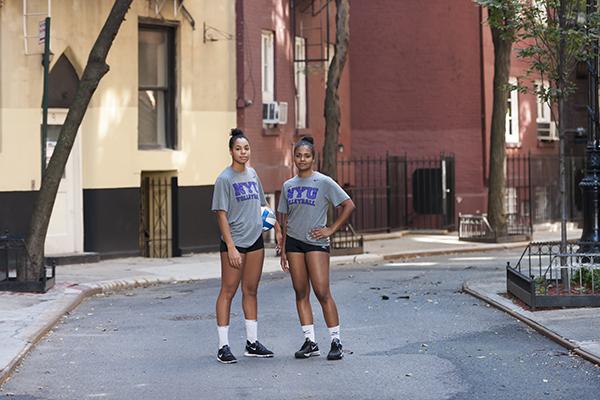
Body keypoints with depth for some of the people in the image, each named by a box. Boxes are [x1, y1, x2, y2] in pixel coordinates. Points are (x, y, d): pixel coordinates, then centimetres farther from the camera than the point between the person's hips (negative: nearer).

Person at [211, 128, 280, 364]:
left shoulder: (252, 174, 11)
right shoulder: (225, 179, -9)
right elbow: (221, 215, -13)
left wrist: (276, 227, 14)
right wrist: (230, 247, -19)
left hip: (255, 239, 7)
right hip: (234, 242, -6)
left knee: (251, 291, 12)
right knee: (228, 292, -2)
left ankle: (252, 342, 20)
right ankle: (223, 347, 1)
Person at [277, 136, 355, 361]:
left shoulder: (324, 182, -4)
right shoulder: (288, 186, 10)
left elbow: (349, 206, -5)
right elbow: (285, 220, 14)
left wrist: (331, 230, -8)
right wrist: (283, 250, 11)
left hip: (315, 242, -5)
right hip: (294, 242, 5)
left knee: (322, 293, -10)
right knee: (301, 293, 4)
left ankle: (336, 342, -3)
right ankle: (310, 342, 9)